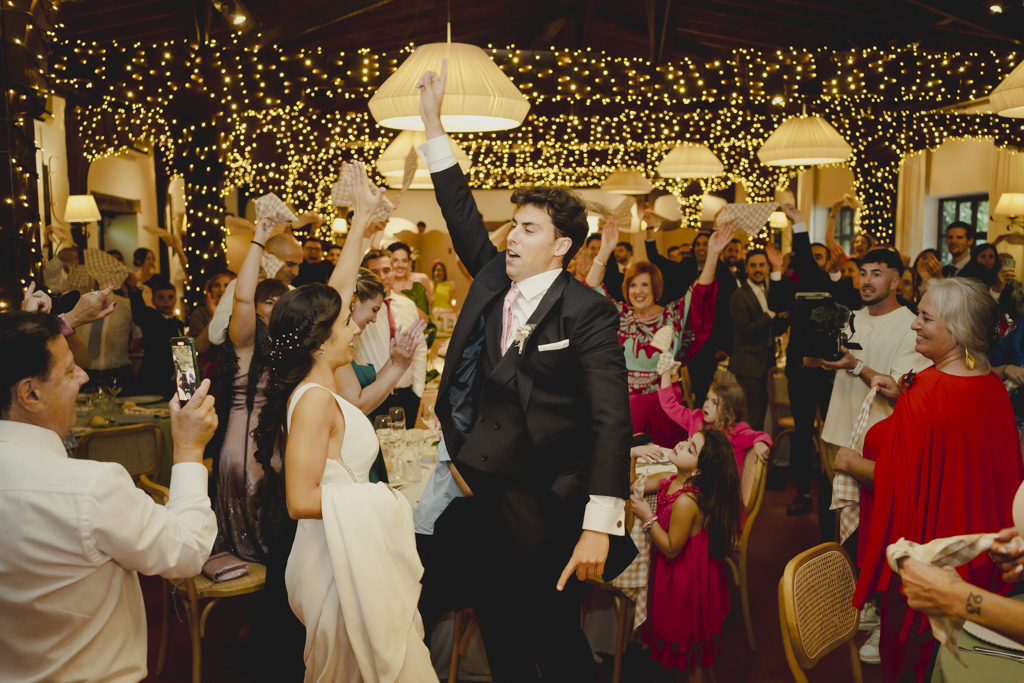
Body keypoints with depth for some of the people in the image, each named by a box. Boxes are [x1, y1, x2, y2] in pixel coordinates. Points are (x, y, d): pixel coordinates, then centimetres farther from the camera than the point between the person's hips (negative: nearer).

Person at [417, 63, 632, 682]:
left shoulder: (587, 313, -14)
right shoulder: (494, 280, 5)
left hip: (541, 510, -6)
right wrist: (434, 124, 8)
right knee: (499, 629, 20)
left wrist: (599, 526, -26)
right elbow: (462, 213, 12)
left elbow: (611, 419, -19)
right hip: (478, 493, 7)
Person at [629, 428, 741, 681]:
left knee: (689, 656, 15)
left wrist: (648, 518, -24)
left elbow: (671, 549, -24)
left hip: (685, 580, -8)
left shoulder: (686, 501, -32)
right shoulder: (670, 480, -7)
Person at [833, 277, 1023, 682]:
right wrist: (903, 397, 6)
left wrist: (852, 463, -7)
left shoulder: (929, 389, -27)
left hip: (926, 544, -8)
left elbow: (895, 479, -24)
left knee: (909, 647, 13)